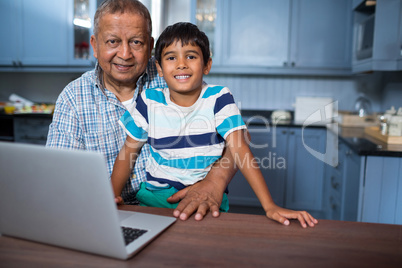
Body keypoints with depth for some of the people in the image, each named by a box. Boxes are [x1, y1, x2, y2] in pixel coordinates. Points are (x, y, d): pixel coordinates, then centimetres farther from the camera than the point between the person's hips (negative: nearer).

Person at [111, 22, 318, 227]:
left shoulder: (218, 99, -7)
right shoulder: (149, 103, -2)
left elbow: (239, 150, -13)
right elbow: (128, 153, 6)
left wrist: (270, 206, -20)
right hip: (157, 194, 1)